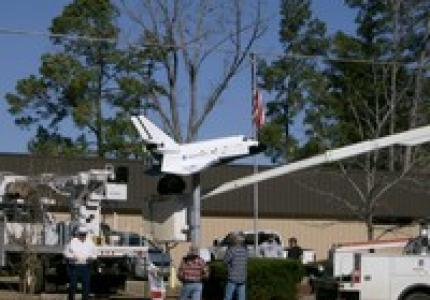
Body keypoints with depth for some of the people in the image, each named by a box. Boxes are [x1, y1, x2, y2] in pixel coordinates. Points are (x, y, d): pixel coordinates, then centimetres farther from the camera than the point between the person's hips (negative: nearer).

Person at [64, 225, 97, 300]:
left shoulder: (90, 243, 7)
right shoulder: (72, 242, 1)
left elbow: (95, 254, 12)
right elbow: (66, 252, 4)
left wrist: (91, 257, -10)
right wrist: (72, 256, -14)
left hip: (85, 267, 2)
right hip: (74, 266, -2)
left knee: (86, 285, 4)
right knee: (72, 285, 2)